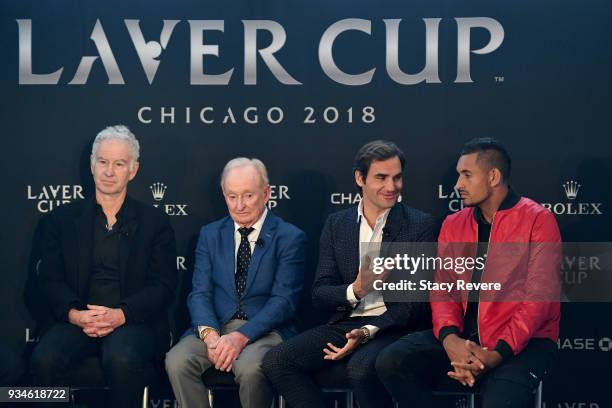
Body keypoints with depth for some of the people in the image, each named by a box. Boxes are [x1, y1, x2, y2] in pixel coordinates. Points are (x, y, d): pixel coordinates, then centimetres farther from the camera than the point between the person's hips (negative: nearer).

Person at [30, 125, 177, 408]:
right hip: (78, 319, 2)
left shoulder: (155, 222, 9)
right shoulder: (63, 219, 14)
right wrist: (75, 314, -13)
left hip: (134, 321, -1)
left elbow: (163, 286, 2)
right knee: (44, 359, -29)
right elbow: (50, 280, 8)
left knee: (122, 359, -35)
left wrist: (120, 315, -14)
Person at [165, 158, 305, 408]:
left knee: (249, 368, -35)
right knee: (177, 362, -27)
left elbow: (283, 300, -7)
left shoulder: (290, 238, 1)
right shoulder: (210, 234, 13)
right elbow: (200, 293, 5)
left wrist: (242, 336, -22)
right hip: (215, 325, 3)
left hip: (264, 329, -3)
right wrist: (209, 333, -17)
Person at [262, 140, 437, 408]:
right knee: (276, 361, -17)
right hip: (345, 323, 4)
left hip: (394, 326, -4)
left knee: (360, 367, -36)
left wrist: (369, 332, -18)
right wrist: (354, 290, -16)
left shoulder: (420, 225, 0)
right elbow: (319, 295, 7)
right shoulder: (336, 224, 11)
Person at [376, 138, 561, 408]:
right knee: (390, 363, -16)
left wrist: (496, 354, -22)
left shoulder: (538, 220, -3)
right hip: (462, 337, 5)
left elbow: (539, 298, -11)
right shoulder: (453, 225, 14)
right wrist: (450, 339, -16)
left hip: (522, 342, -5)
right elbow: (443, 290, 6)